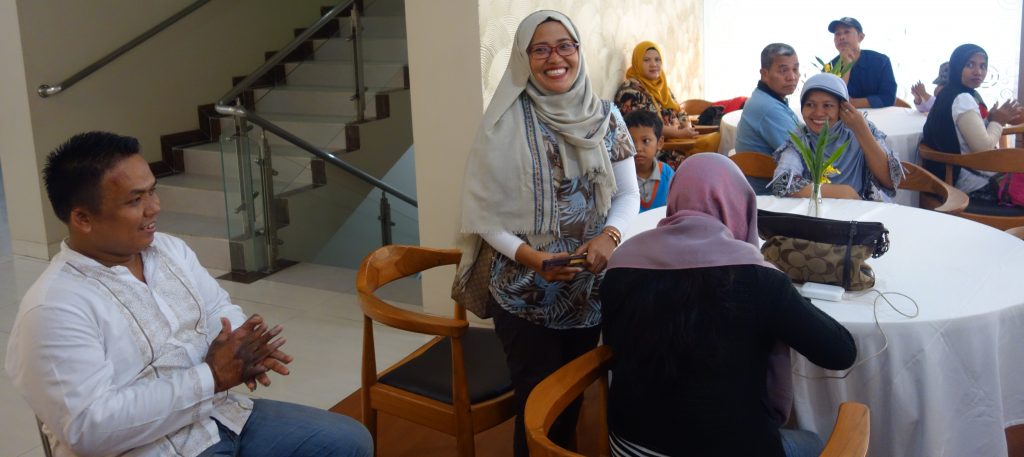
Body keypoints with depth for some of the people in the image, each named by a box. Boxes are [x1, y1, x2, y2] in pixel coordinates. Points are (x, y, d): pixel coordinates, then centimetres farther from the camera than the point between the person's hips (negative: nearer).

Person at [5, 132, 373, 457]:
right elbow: (89, 426, -24)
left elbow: (219, 311, 10)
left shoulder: (170, 249, 5)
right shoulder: (53, 310, -19)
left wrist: (244, 350, -14)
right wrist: (210, 376, -23)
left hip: (225, 416, 8)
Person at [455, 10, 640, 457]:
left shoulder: (604, 116, 0)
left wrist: (609, 236, -16)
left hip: (590, 288, 4)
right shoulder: (506, 121, -10)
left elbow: (628, 192, 4)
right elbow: (483, 209, -9)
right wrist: (531, 257, -23)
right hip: (525, 293, -3)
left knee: (574, 398, 19)